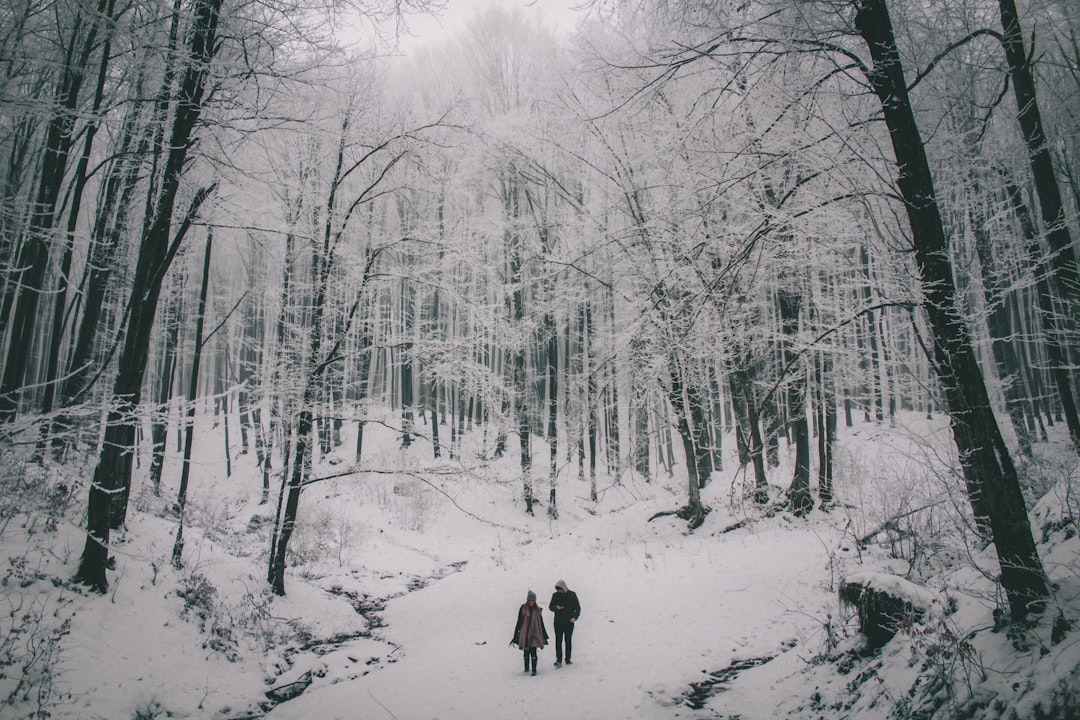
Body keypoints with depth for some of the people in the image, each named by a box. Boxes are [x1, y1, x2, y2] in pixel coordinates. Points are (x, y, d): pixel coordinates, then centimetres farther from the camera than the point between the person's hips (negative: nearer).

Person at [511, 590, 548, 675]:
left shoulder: (537, 609, 4)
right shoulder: (523, 608, -1)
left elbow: (541, 623, 12)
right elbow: (519, 622, 1)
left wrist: (544, 636, 15)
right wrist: (516, 635, 1)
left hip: (534, 633, 0)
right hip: (525, 633, 0)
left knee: (533, 652, -9)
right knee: (526, 652, 11)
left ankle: (534, 669, -4)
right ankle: (526, 668, 28)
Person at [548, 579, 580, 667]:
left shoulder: (572, 595, -2)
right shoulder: (555, 595, 1)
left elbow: (578, 608, 2)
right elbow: (550, 607, 5)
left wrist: (575, 617, -13)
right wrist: (556, 607, -17)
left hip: (569, 622, 0)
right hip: (558, 623, 0)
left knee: (568, 641, 8)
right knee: (558, 641, -7)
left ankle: (568, 659, 18)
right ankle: (559, 660, -7)